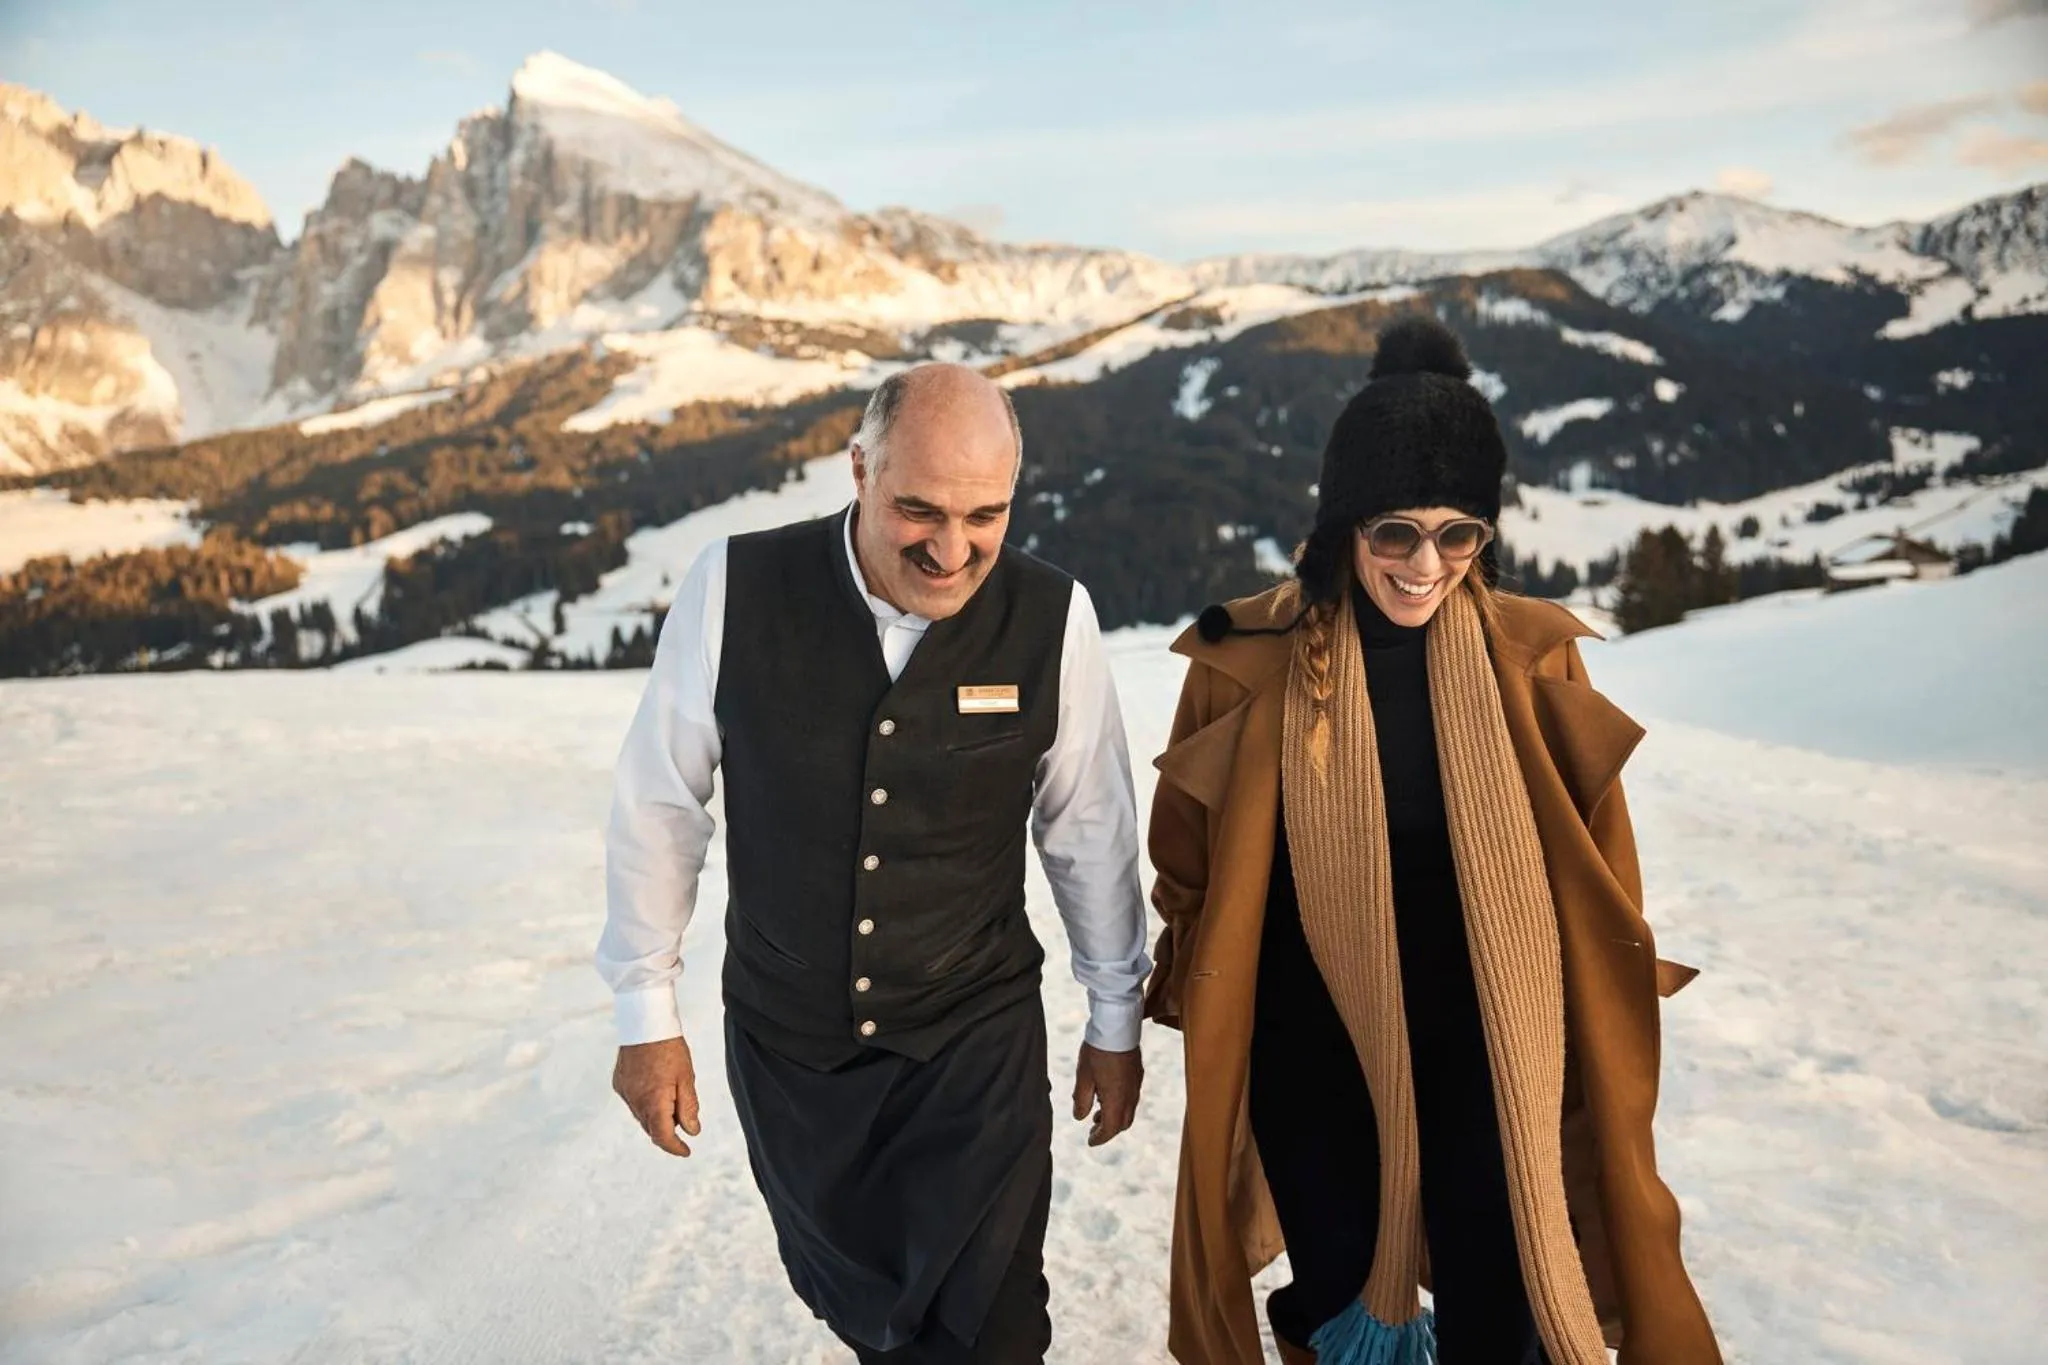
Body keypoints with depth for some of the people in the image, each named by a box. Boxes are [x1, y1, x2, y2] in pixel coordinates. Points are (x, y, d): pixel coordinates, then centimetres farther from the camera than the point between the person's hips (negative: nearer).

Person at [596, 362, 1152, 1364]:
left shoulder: (1053, 618, -16)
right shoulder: (736, 588, -18)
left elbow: (1092, 829, -3)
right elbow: (660, 803, -6)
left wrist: (1114, 1018, 8)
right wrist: (647, 1013, 0)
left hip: (976, 1044, -1)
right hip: (784, 1041, 2)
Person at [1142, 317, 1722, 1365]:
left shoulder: (1533, 661, -8)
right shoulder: (1252, 662, -11)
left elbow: (1594, 867, 6)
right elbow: (1189, 867, 3)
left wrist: (1594, 1050, 12)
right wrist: (1200, 1007, 10)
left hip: (1486, 1063, 1)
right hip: (1311, 1065, 0)